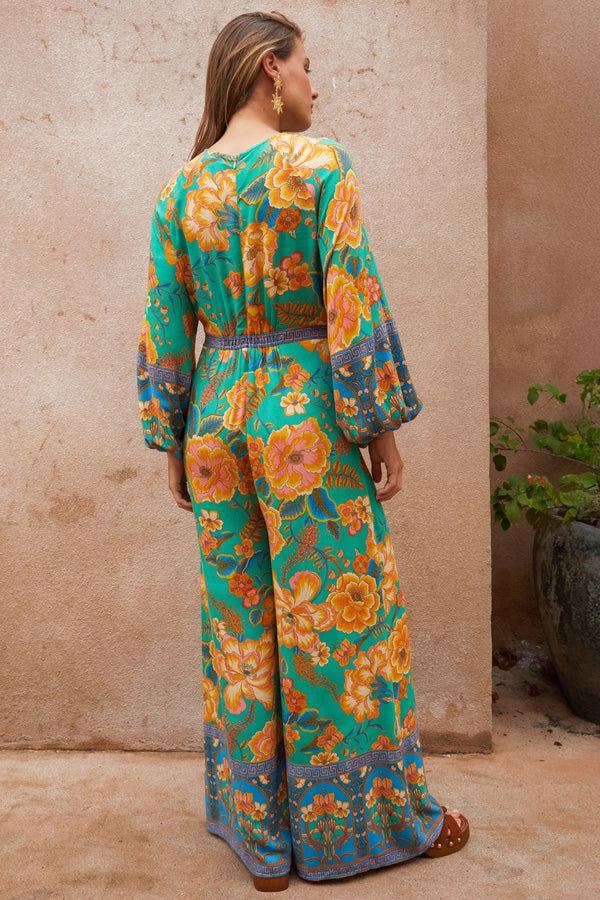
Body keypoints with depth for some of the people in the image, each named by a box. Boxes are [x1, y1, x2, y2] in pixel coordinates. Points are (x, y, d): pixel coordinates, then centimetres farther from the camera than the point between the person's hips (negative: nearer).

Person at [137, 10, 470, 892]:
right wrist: (383, 424, -7)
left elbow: (164, 325, 6)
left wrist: (172, 443, 12)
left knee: (240, 617, 13)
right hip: (306, 415, -5)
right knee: (340, 618, 7)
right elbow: (354, 306, -14)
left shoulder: (181, 189, 8)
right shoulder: (319, 165, -7)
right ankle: (374, 818, 24)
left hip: (217, 416, 6)